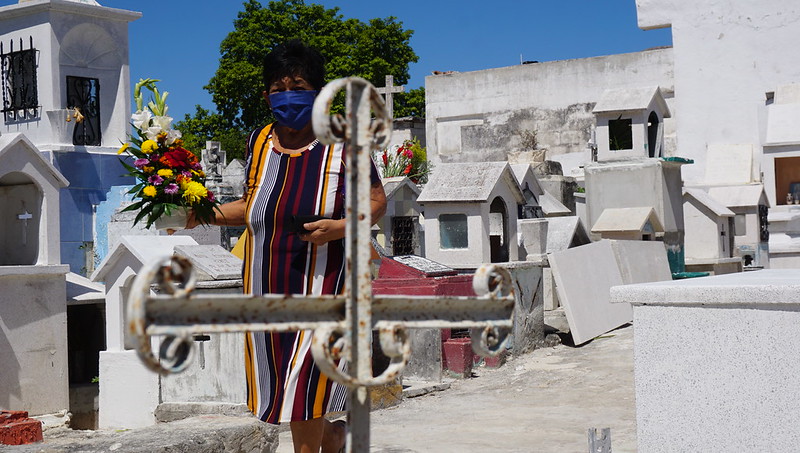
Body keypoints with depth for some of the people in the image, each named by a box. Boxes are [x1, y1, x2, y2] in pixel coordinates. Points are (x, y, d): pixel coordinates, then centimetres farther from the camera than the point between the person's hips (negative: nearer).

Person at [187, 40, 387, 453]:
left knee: (305, 394, -8)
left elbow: (377, 201, -1)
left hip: (321, 286, -5)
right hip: (268, 287, 5)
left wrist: (340, 226, -18)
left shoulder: (343, 143, -3)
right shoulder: (259, 142, 10)